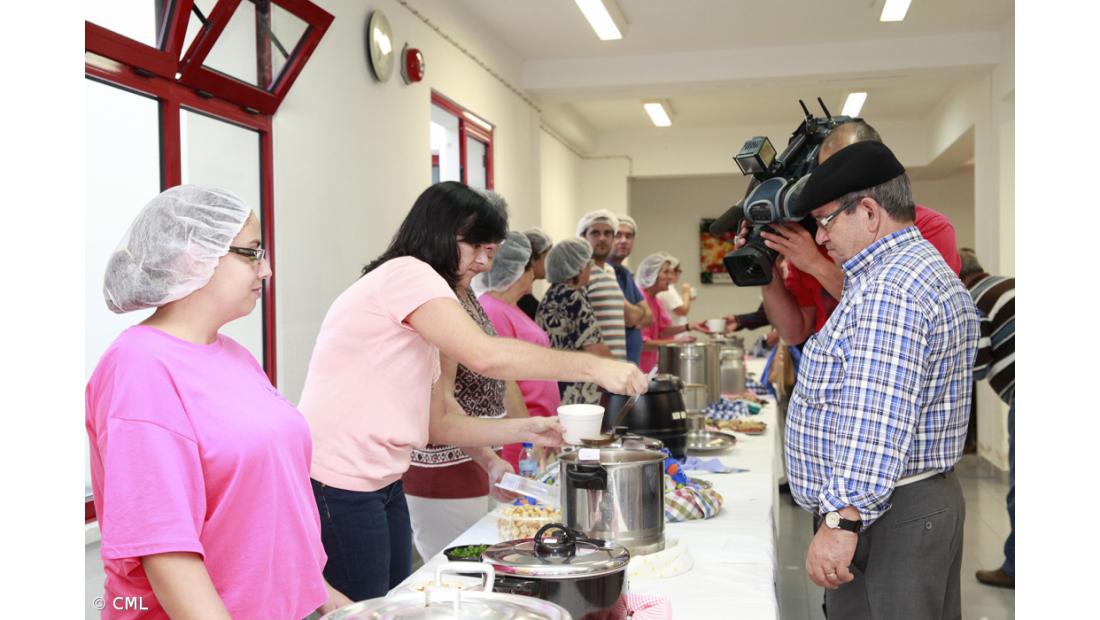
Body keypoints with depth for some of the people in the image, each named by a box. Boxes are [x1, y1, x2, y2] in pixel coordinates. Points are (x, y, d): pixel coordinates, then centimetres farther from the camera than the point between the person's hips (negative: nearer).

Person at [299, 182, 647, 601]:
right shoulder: (406, 272, -12)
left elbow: (437, 424, 13)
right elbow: (486, 356, -26)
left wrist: (524, 430, 2)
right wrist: (593, 367, -19)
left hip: (382, 486, 9)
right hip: (337, 488, -9)